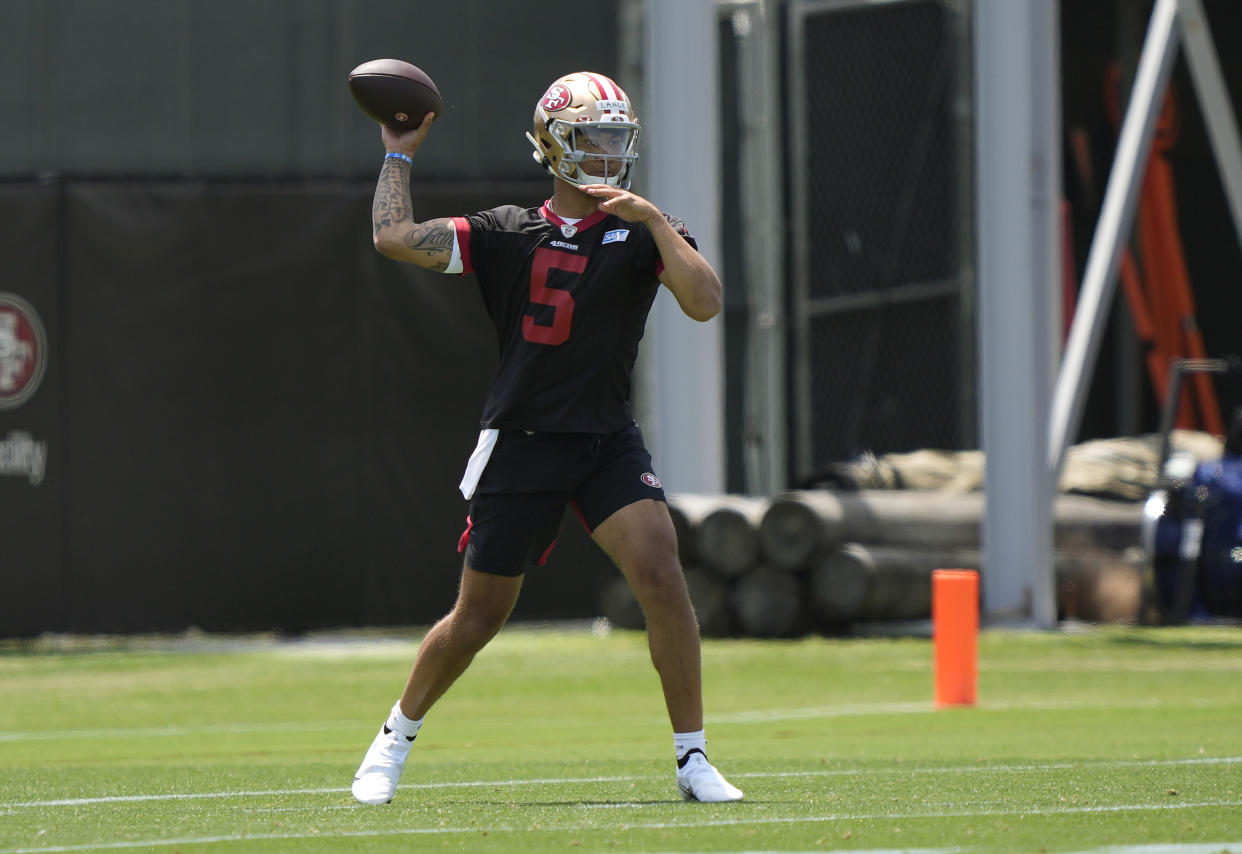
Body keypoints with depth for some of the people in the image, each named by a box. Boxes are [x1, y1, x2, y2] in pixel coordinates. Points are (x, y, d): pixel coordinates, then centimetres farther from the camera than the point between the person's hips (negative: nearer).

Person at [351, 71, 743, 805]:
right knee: (479, 617, 5)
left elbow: (706, 302, -15)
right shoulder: (508, 234, 3)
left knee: (662, 576, -20)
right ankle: (396, 738, 30)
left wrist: (653, 219, -22)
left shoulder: (643, 233, 2)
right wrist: (401, 153, 7)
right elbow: (395, 237, -2)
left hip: (609, 442, 0)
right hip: (522, 442, 0)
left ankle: (693, 760, -11)